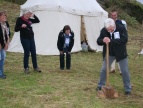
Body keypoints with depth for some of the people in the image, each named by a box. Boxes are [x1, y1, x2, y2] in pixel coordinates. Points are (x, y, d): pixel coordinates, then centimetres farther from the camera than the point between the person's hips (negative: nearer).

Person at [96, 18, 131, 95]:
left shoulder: (121, 28, -19)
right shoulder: (103, 30, -11)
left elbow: (125, 40, -29)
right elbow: (98, 41, -6)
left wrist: (111, 41, -36)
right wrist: (103, 40, -31)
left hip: (120, 54, -2)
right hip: (109, 54, 2)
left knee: (125, 71, 3)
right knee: (104, 69, 7)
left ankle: (128, 89, 16)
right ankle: (100, 85, 26)